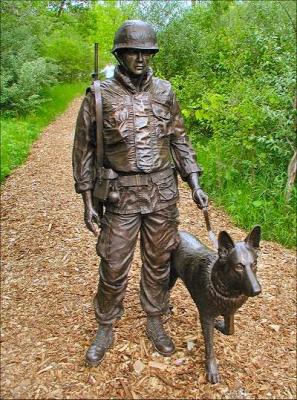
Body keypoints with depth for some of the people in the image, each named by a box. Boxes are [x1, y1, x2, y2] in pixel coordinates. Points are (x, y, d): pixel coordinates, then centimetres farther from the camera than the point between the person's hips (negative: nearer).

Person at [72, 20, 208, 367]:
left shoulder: (164, 92, 4)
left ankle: (155, 323, 35)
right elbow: (85, 149, -2)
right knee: (113, 267, 5)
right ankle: (105, 330, 28)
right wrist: (88, 202, -4)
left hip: (163, 192, 3)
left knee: (158, 262, 14)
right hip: (121, 194, -2)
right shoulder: (100, 95, -5)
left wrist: (194, 184, 2)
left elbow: (179, 140, 10)